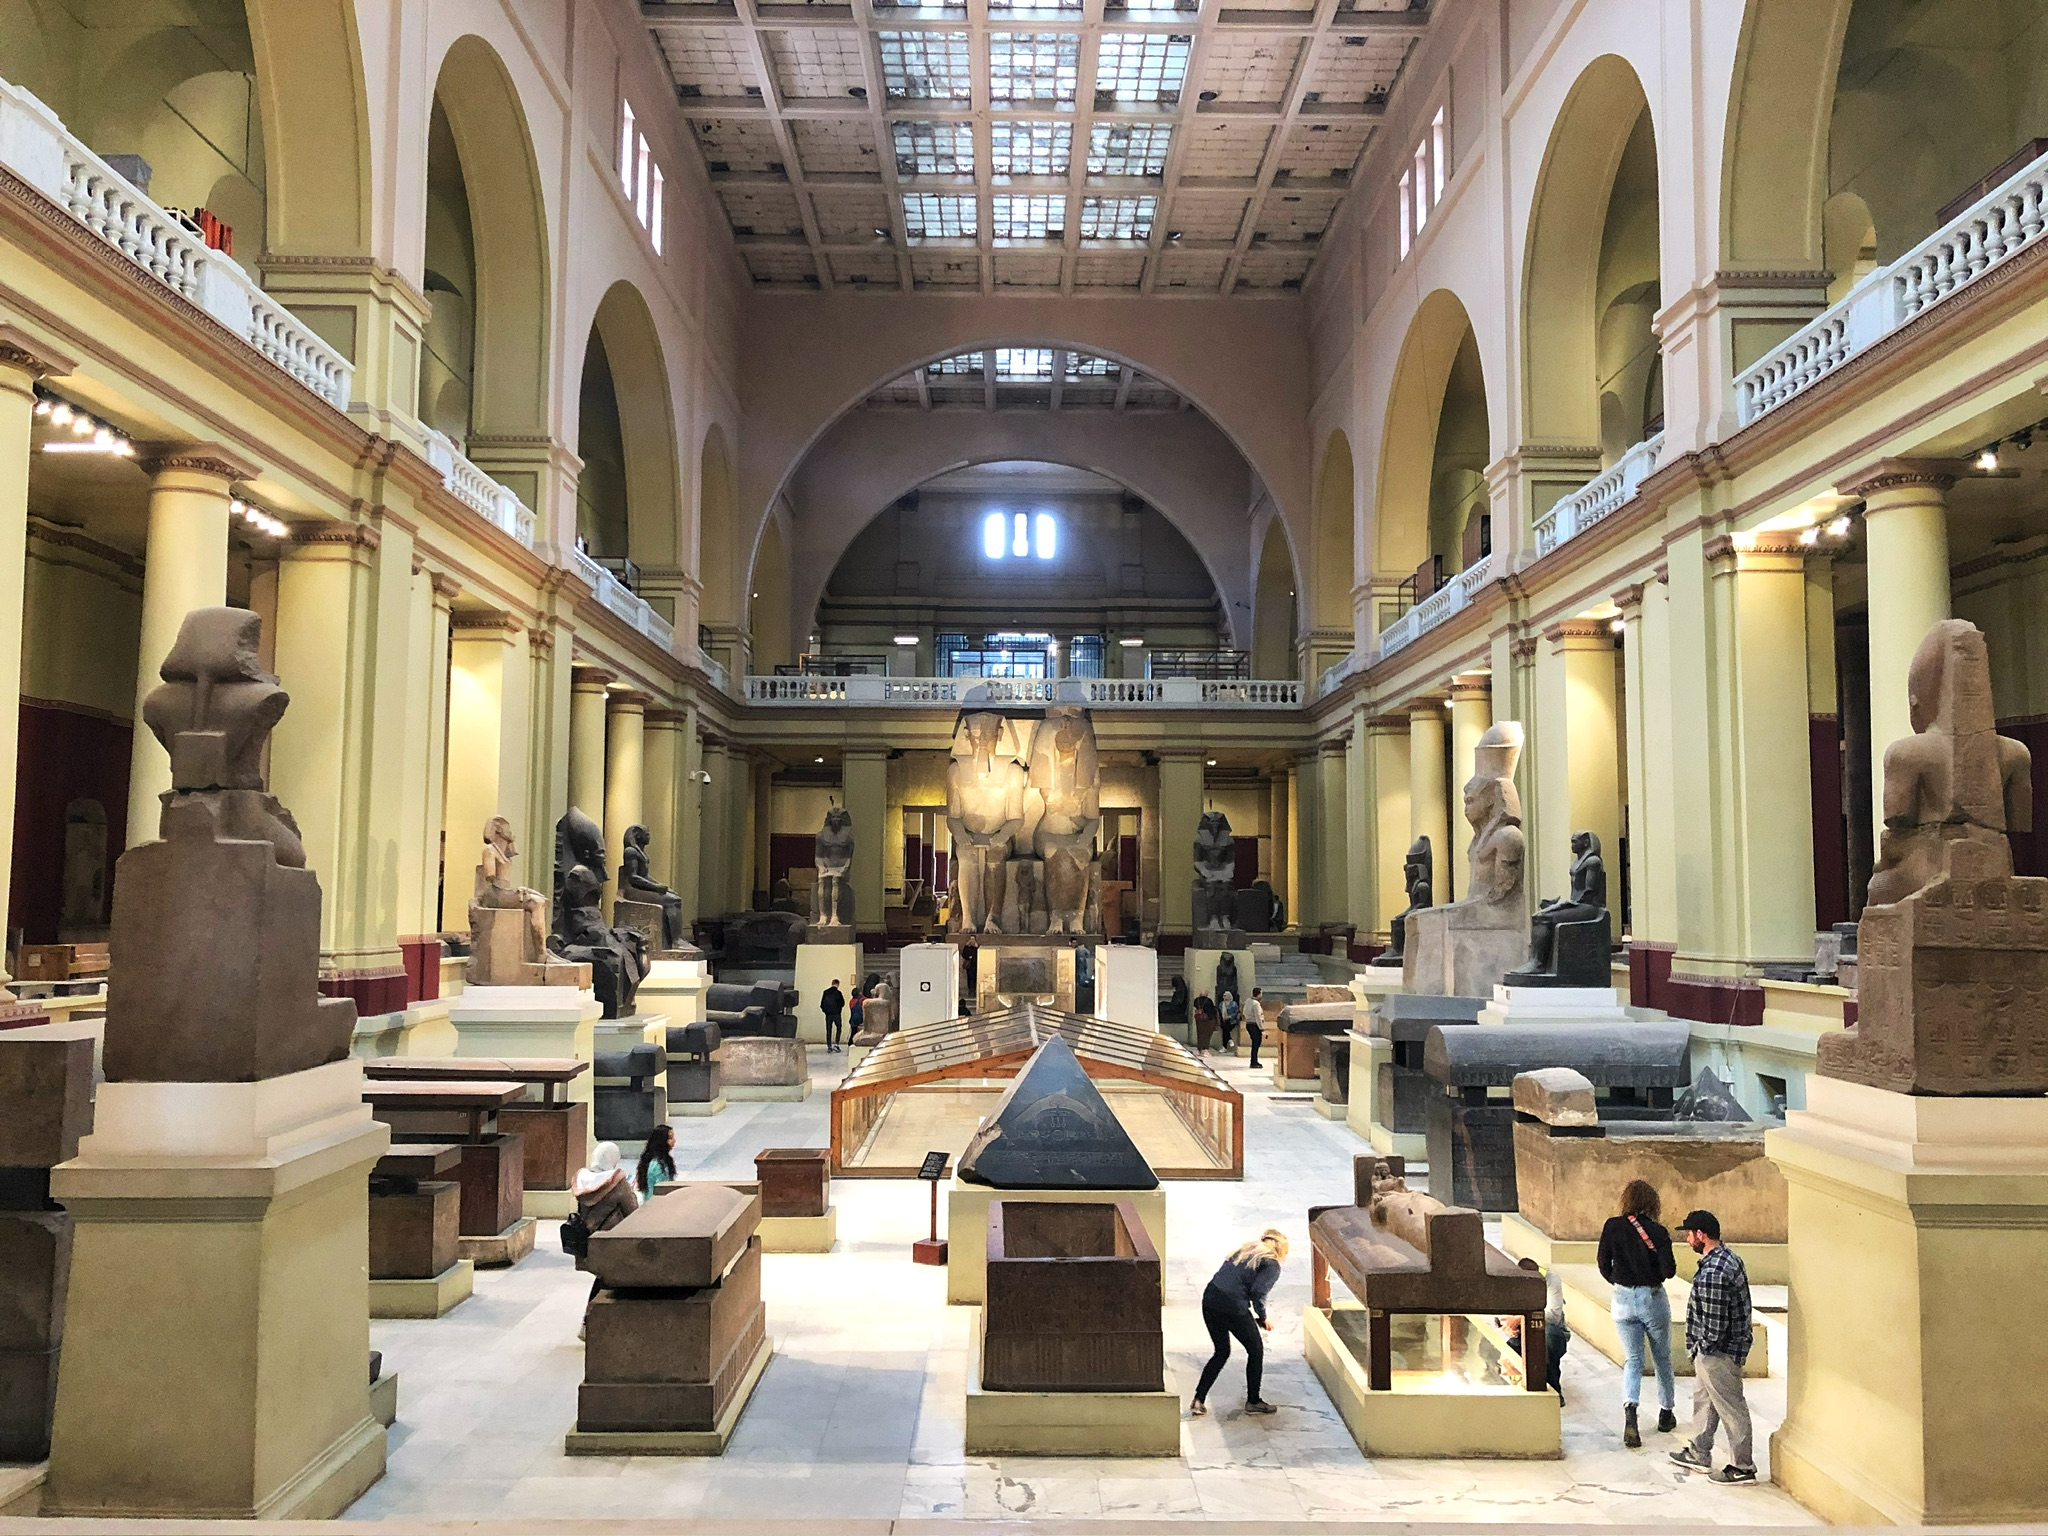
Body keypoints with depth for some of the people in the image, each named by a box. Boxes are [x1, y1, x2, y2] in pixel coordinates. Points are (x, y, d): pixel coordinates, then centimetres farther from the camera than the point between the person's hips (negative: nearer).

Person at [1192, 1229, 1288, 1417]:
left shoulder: (1245, 1250, 22)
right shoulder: (1272, 1265, 2)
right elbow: (1258, 1292, -12)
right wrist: (1263, 1317, 5)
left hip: (1209, 1300, 7)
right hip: (1233, 1306, -7)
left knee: (1221, 1352, 21)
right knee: (1256, 1350, 17)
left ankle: (1198, 1401, 15)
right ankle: (1253, 1401, 26)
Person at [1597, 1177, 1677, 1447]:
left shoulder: (1612, 1227, -6)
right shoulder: (1657, 1232, -12)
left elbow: (1603, 1265, -2)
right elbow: (1669, 1270, -17)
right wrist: (1656, 1274, 6)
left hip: (1623, 1300, 2)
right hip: (1653, 1298, -1)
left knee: (1633, 1358, 7)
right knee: (1662, 1357, 18)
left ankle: (1630, 1407, -16)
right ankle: (1666, 1412, 31)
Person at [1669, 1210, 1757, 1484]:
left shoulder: (1712, 1274, -30)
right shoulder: (1728, 1256, 2)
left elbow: (1714, 1326, -28)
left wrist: (1700, 1347, -11)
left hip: (1719, 1351, -11)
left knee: (1731, 1408, 5)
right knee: (1703, 1398, 23)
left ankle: (1742, 1467, 19)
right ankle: (1698, 1453, 37)